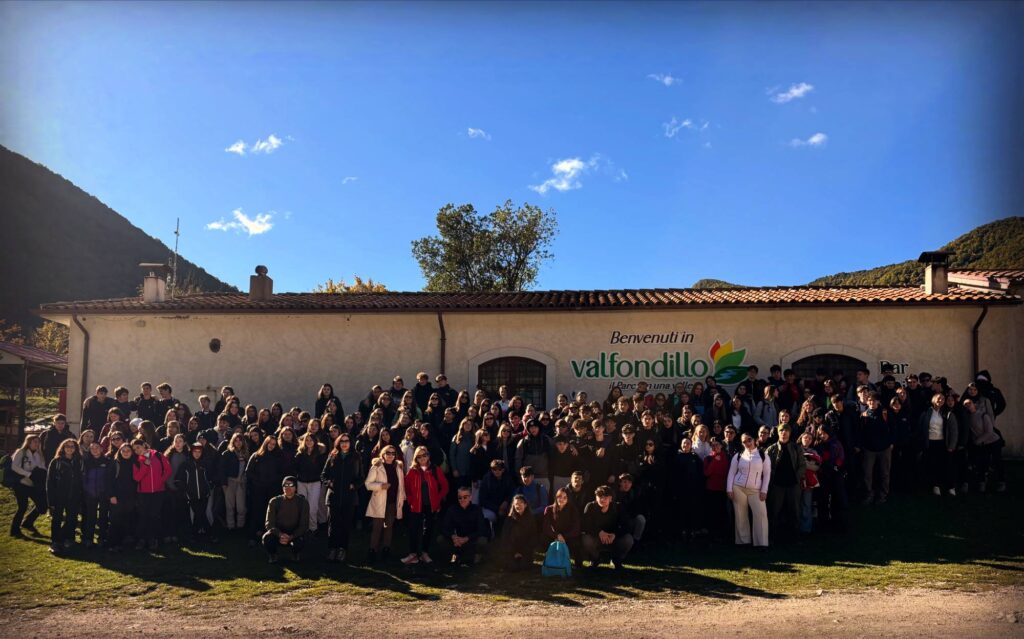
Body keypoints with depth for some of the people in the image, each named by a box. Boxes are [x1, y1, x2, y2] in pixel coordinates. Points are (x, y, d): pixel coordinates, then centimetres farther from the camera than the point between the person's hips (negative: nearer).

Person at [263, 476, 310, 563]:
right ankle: (272, 554, 4)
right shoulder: (275, 501, -5)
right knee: (267, 537, -32)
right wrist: (280, 535, -30)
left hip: (294, 534, -1)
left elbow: (304, 526, -8)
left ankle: (296, 553, 5)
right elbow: (269, 524, -9)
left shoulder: (302, 502, -7)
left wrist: (291, 537, -27)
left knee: (300, 541, -34)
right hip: (278, 532, 1)